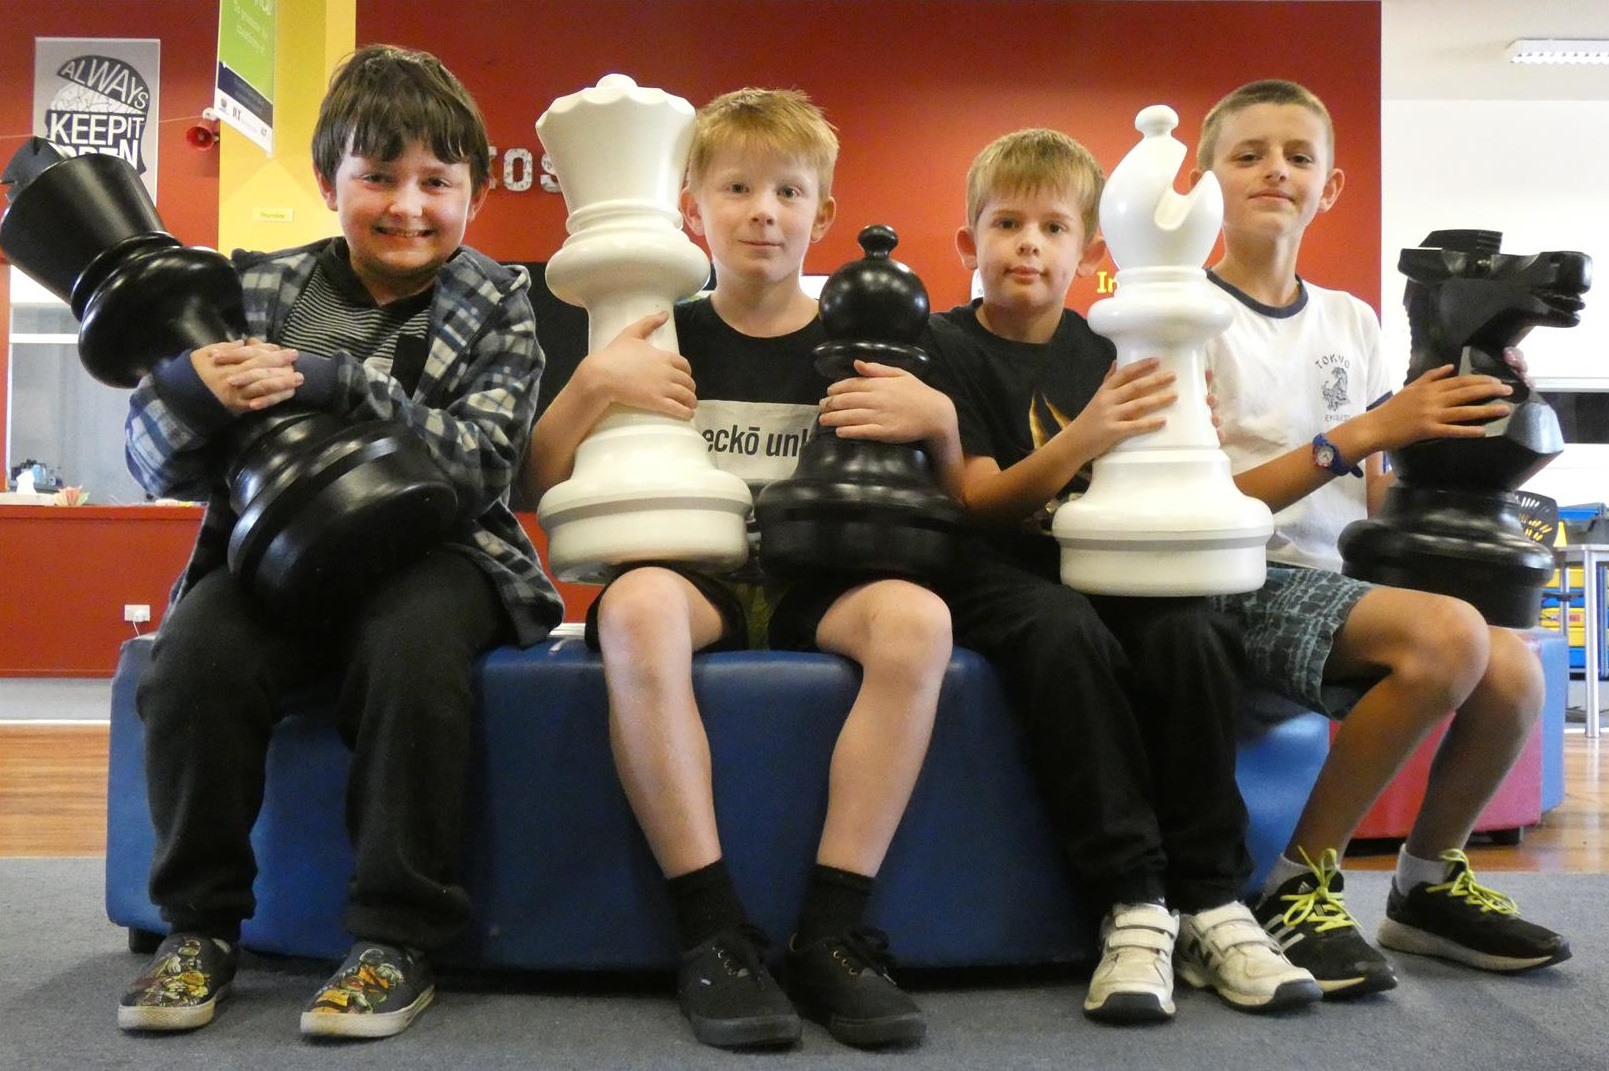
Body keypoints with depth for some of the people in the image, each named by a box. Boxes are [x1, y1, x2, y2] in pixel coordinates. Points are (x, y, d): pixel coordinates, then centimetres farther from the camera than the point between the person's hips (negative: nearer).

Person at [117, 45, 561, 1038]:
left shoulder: (496, 306, 5)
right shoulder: (260, 288, 9)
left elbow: (482, 460, -11)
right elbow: (157, 460, 6)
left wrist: (337, 383, -23)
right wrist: (189, 391, -18)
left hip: (432, 549, -2)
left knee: (413, 649, -34)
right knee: (196, 658, -27)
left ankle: (400, 940, -18)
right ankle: (202, 925, -5)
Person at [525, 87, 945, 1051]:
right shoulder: (663, 340, 11)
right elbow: (539, 485, 8)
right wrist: (594, 383, -8)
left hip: (818, 586, 1)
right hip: (694, 576, 0)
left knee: (917, 618, -32)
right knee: (635, 606, -36)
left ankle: (833, 929, -25)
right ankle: (712, 929, -28)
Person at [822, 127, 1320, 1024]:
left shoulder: (1103, 352, 14)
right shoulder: (946, 346, 2)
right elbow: (981, 503, -8)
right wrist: (1082, 440, -25)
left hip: (1104, 568, 4)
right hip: (999, 573, -3)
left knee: (1191, 634, -28)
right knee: (1065, 630, -36)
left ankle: (1210, 901, -18)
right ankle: (1134, 903, -29)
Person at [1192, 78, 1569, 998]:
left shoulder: (1353, 322, 16)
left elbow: (1376, 497, 14)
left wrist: (1447, 440, -5)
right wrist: (1367, 431, -17)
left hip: (1344, 576, 6)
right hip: (1243, 582, -6)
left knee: (1514, 670, -20)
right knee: (1449, 634, -29)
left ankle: (1430, 884, 7)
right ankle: (1299, 882, -12)